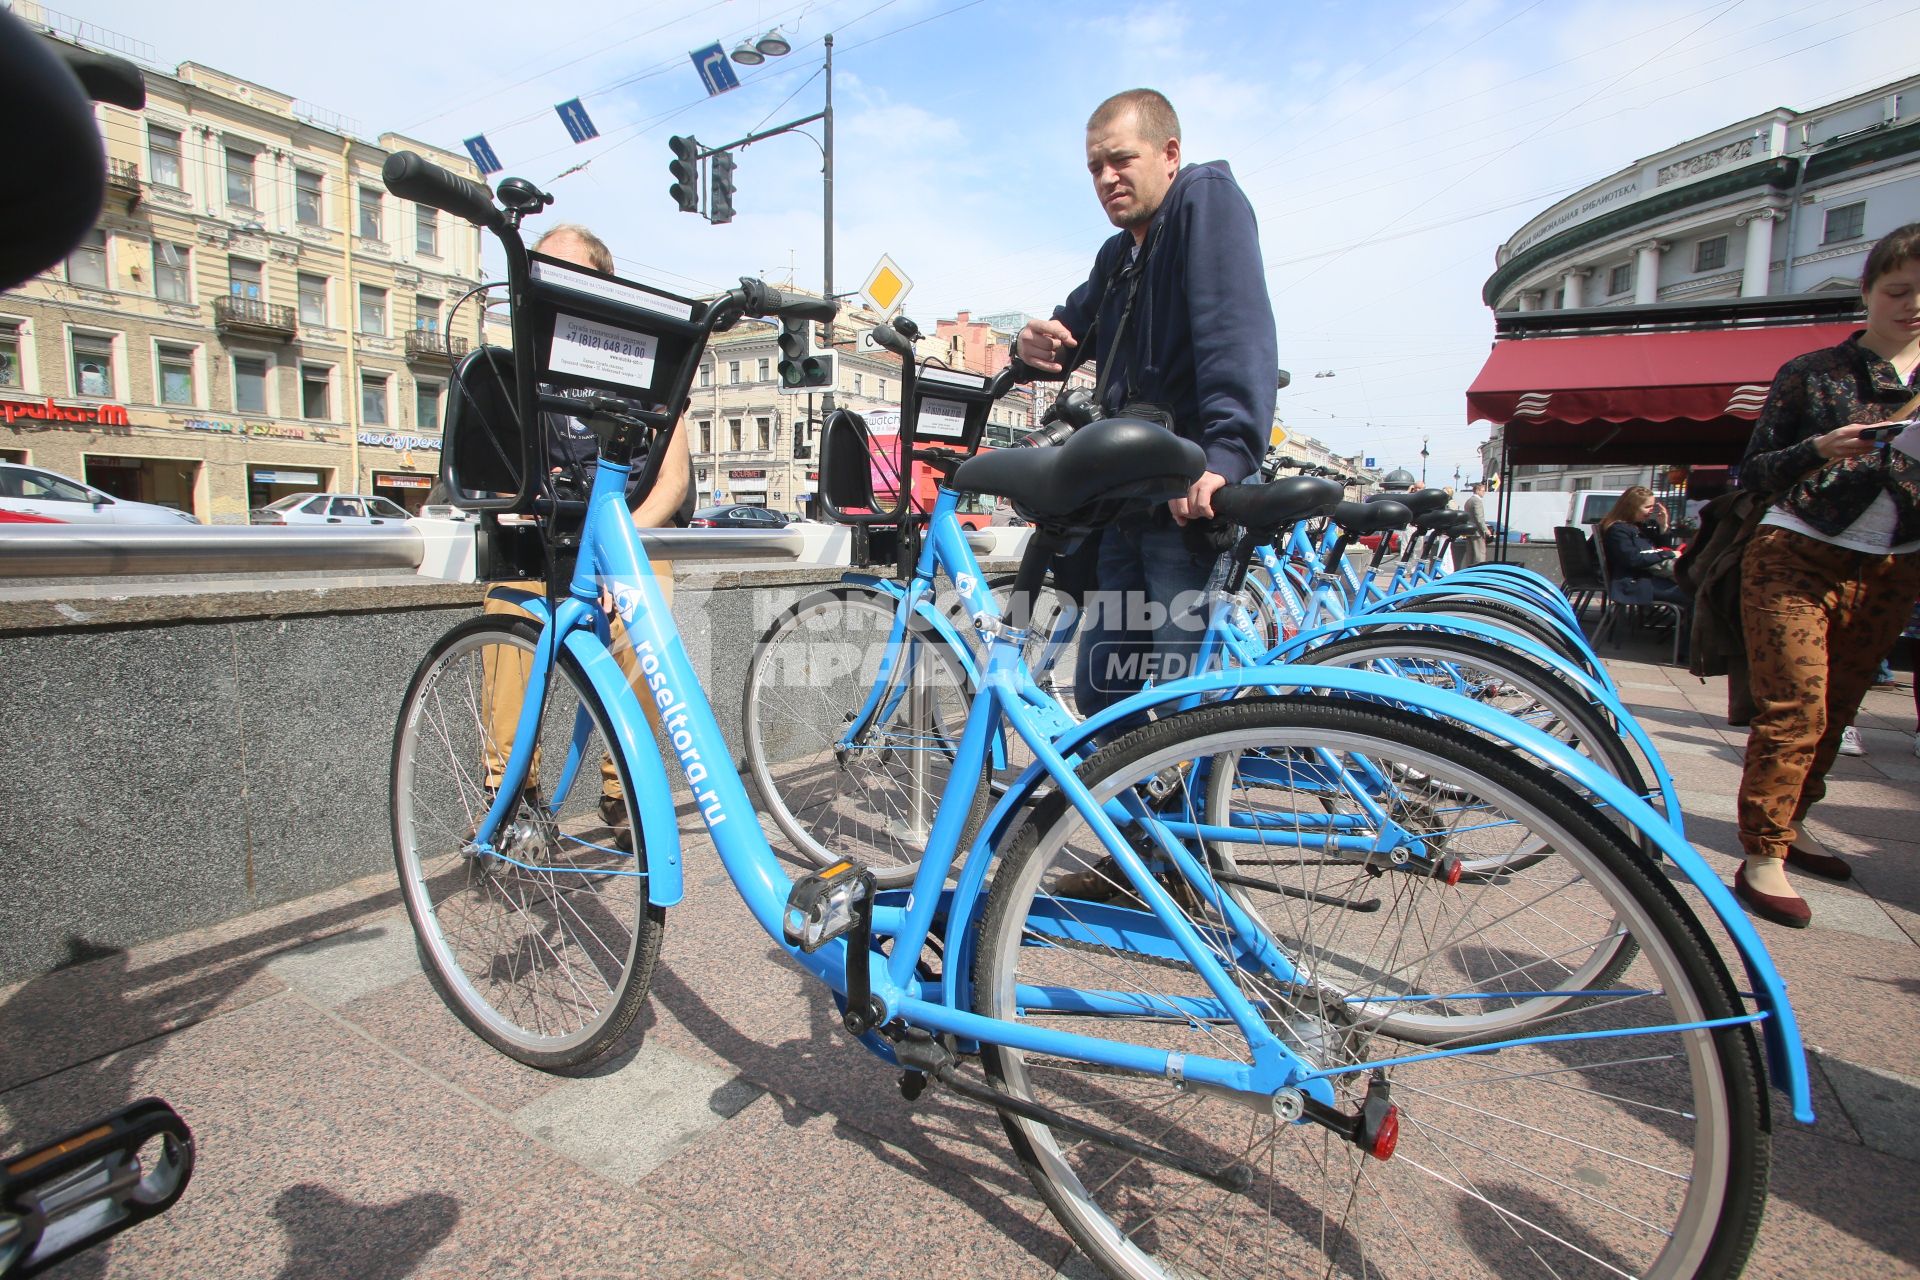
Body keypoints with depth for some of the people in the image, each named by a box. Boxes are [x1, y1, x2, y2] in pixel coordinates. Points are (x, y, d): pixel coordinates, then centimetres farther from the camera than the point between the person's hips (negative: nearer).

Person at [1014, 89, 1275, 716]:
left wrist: (1226, 453, -32)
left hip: (1196, 495, -8)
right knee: (1100, 693, 9)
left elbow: (1236, 331, -18)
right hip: (1129, 499, 8)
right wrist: (1039, 344, -3)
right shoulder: (1118, 253, 22)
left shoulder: (1208, 197, -3)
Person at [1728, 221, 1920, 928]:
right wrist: (1818, 450, -21)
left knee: (1835, 714, 8)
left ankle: (1785, 831, 21)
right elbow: (1752, 472, -3)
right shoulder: (1811, 372, 1)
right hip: (1797, 557, -4)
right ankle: (1761, 860, -7)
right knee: (1793, 709, -11)